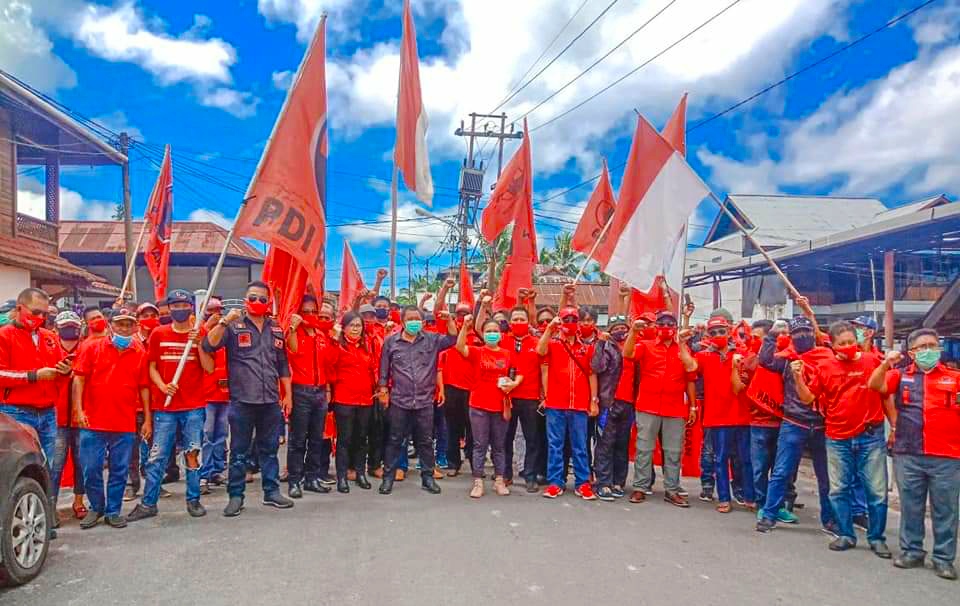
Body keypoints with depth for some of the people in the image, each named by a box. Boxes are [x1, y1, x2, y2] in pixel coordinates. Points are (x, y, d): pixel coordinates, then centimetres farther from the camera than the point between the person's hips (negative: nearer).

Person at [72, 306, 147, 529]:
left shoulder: (140, 354, 4)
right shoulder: (93, 348, 3)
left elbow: (144, 388, 7)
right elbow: (79, 378, 1)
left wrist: (147, 419, 4)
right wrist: (79, 410, -8)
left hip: (125, 425, 1)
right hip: (93, 422, 0)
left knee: (119, 471, 6)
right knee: (91, 469, 5)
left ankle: (113, 511, 20)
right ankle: (96, 508, 24)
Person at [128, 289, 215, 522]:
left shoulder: (201, 334, 2)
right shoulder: (158, 334, 5)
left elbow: (209, 368, -3)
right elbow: (152, 367, 6)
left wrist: (198, 343, -15)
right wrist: (163, 386, -11)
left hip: (194, 406, 0)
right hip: (164, 406, 1)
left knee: (193, 454, 6)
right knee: (157, 456, 4)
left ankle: (193, 500, 17)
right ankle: (148, 504, 13)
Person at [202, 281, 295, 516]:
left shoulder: (276, 329, 12)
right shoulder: (233, 326, -1)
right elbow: (208, 346, -15)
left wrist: (288, 394, 12)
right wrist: (224, 321, -24)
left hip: (271, 400, 4)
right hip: (242, 400, -4)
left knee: (269, 449, 12)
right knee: (239, 452, 5)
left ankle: (272, 492, 22)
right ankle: (236, 496, 15)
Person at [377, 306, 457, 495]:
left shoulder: (432, 339, 5)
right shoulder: (391, 341, 3)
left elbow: (452, 339, 2)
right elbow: (384, 369, 7)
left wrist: (449, 319, -12)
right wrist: (383, 390, 4)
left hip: (425, 401, 1)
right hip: (398, 401, -1)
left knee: (425, 441, 9)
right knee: (394, 441, 7)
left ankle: (428, 477, 20)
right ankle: (388, 477, 17)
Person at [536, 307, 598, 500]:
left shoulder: (587, 348, 9)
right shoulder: (552, 344, 5)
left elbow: (592, 375, 10)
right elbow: (540, 350, -18)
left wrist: (594, 400, 5)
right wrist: (550, 328, -21)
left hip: (580, 405, 1)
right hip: (555, 404, -1)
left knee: (580, 446, 6)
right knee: (555, 445, 4)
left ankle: (582, 483, 13)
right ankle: (555, 482, 11)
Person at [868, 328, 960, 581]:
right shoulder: (901, 375, 9)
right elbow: (875, 386, -5)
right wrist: (886, 363, -17)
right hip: (907, 455, 1)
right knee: (910, 507, 10)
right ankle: (911, 551, 21)